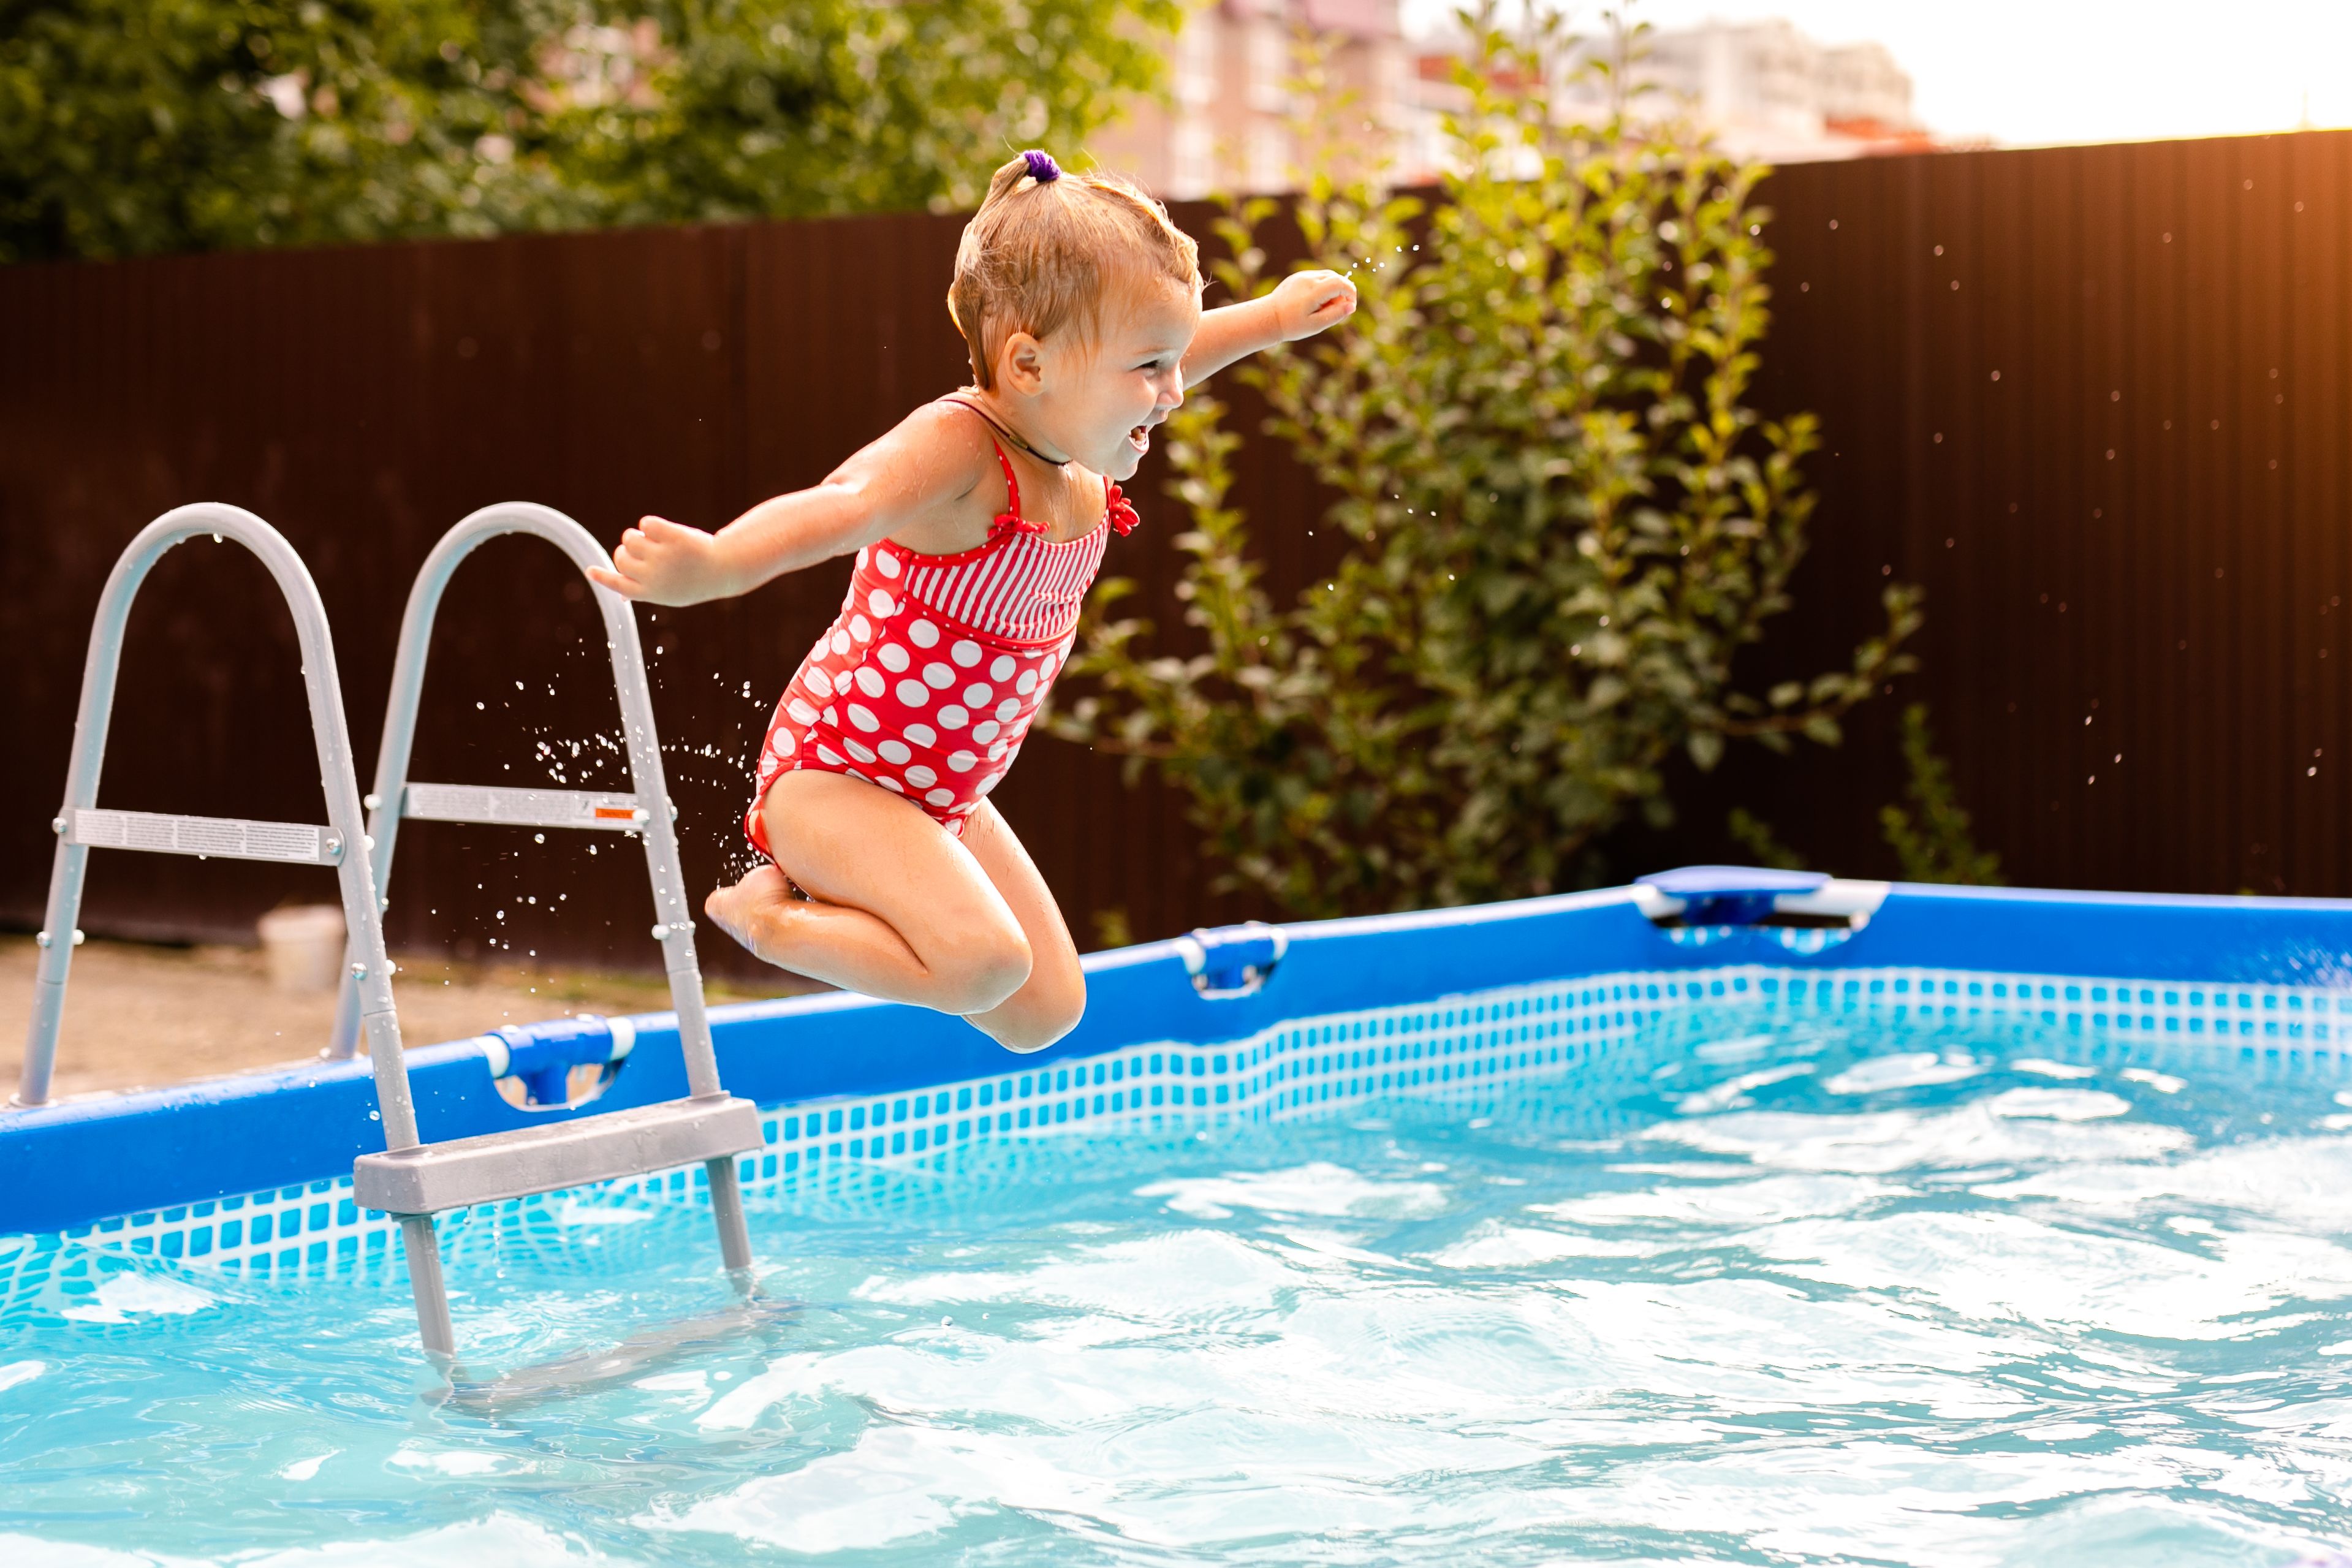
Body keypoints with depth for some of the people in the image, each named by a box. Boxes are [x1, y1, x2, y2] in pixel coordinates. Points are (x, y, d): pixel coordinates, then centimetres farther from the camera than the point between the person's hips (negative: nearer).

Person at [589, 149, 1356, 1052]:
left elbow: (1163, 362, 21)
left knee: (1045, 1013, 8)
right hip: (834, 771, -9)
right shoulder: (958, 446, -28)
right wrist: (713, 565, -64)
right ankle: (770, 918, -5)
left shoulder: (1080, 450, -2)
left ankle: (841, 902, 21)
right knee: (985, 966, -30)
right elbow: (841, 508, -47)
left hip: (945, 793, 9)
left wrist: (1273, 318, 27)